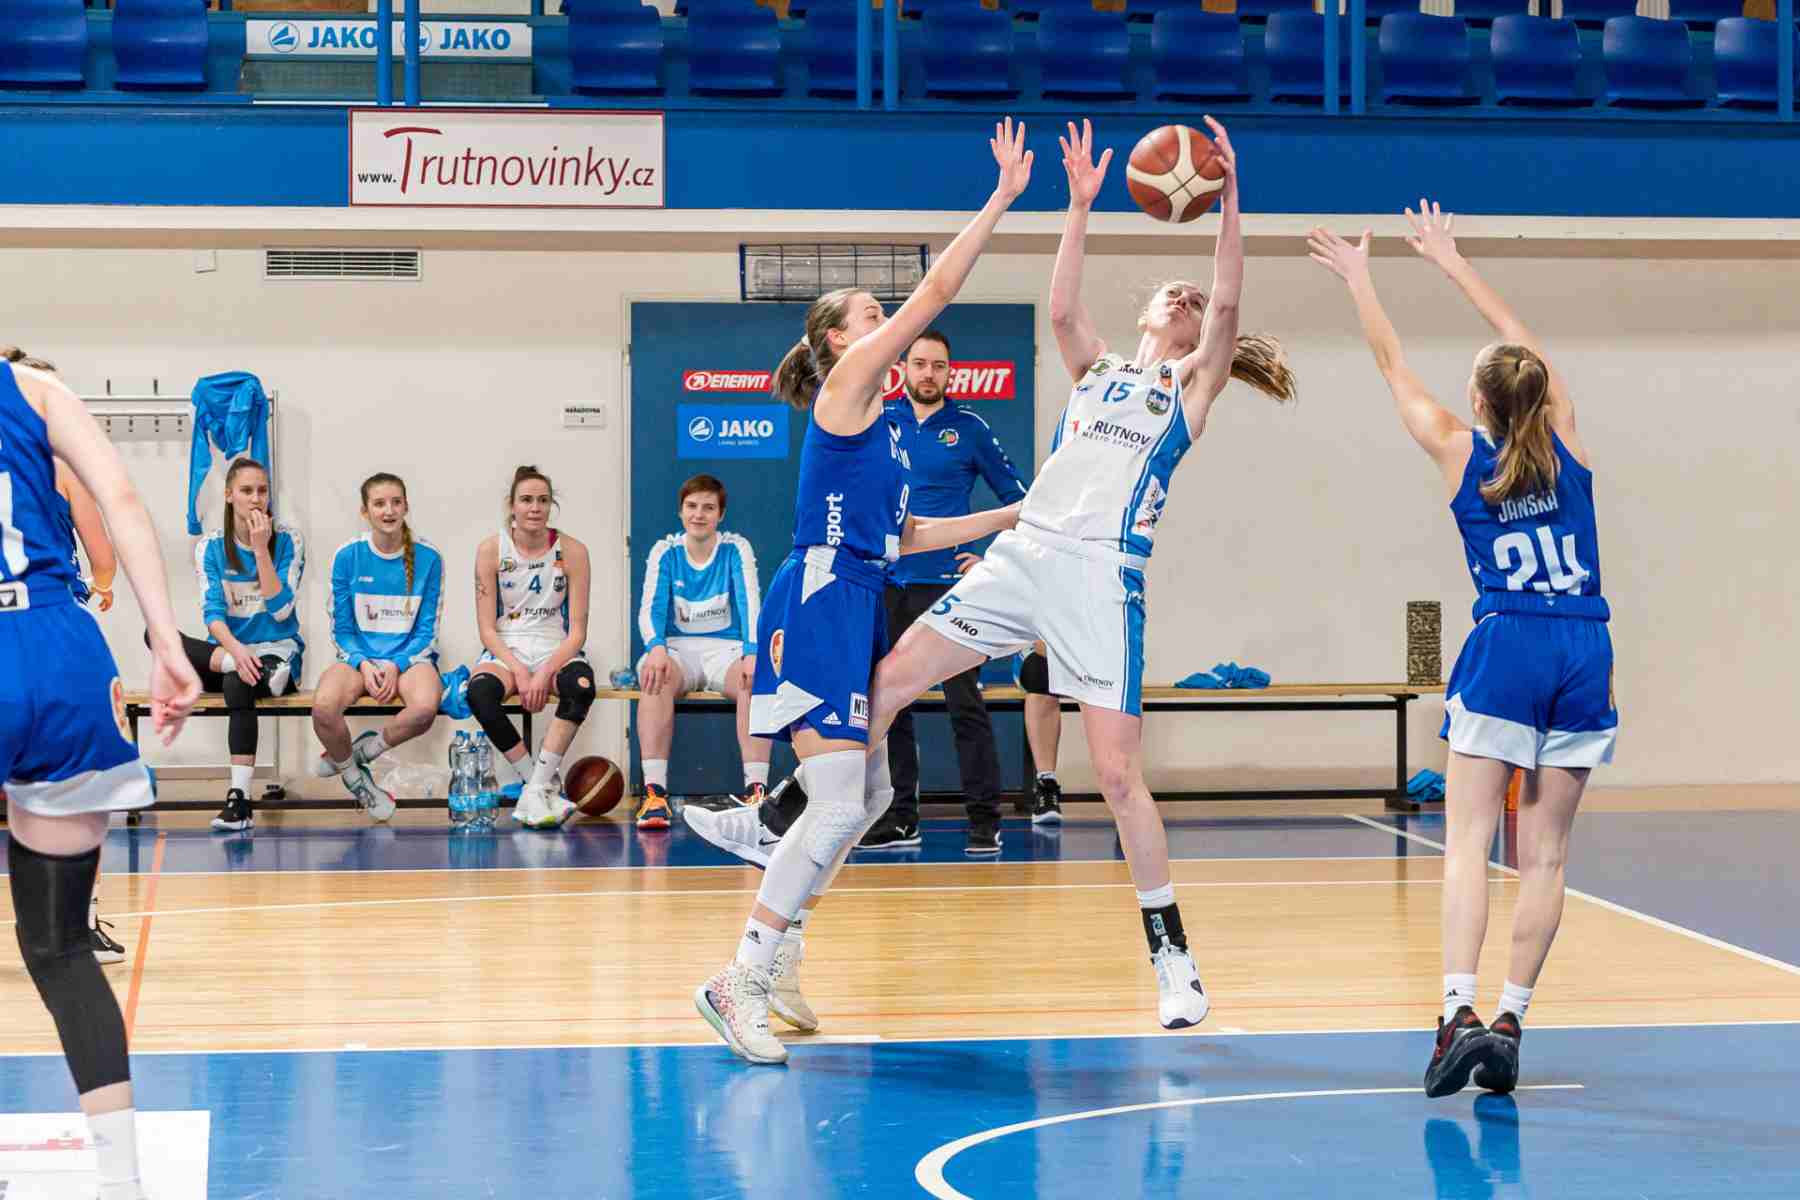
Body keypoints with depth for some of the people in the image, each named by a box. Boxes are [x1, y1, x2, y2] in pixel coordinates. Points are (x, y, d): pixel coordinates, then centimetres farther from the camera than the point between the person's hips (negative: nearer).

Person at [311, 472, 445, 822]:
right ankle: (354, 777, -3)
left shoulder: (428, 557, -2)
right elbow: (342, 628, 4)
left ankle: (363, 749, -5)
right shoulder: (347, 556, -1)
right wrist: (365, 665, -14)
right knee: (324, 706, -33)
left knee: (425, 707, -37)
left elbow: (428, 630, 1)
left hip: (409, 657, 0)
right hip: (359, 656, 0)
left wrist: (396, 666, -14)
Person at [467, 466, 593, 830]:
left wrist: (546, 673, -19)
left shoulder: (572, 551, -2)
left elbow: (577, 630, -4)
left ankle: (536, 790, -31)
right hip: (506, 650, 0)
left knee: (581, 685, -36)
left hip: (556, 650, 0)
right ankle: (547, 786, -22)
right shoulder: (491, 550, -2)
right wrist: (519, 673, -17)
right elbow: (487, 628, -3)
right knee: (480, 692, -35)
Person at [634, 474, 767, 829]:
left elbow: (750, 604, -12)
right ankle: (654, 792, -41)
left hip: (726, 649, 0)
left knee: (754, 679, -35)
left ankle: (756, 789, -41)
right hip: (678, 649, 0)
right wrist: (656, 648, -31)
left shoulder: (736, 549, 1)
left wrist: (752, 653, -32)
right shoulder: (665, 552, 3)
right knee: (655, 677, -35)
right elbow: (651, 609, -7)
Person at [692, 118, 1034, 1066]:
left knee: (868, 796, 13)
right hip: (821, 603, -10)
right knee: (841, 803, -16)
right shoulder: (844, 389, -5)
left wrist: (1014, 516, 26)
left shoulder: (878, 423, 20)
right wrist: (1003, 198, -9)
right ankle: (739, 980, -15)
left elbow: (902, 534, 26)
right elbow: (934, 292, -12)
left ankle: (776, 950, 20)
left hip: (857, 608, 10)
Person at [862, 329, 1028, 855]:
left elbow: (1018, 499, 6)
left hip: (947, 585, -4)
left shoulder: (968, 428, 1)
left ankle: (984, 820, -3)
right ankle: (900, 818, 13)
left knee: (965, 704, -7)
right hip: (886, 586, 4)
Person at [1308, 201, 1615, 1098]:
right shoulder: (1567, 441, 9)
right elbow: (1522, 341, 22)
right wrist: (1449, 260, 33)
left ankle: (1460, 1012, -23)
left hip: (1504, 652, -3)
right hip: (1586, 653, 3)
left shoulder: (1460, 451, 3)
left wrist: (1359, 280, 29)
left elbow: (1393, 365, 15)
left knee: (1467, 841, -6)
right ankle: (1510, 1020, 3)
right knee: (1545, 854, 6)